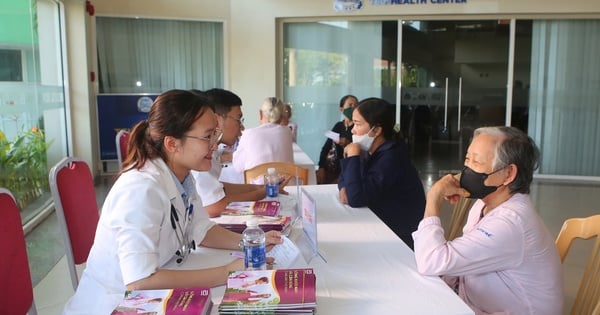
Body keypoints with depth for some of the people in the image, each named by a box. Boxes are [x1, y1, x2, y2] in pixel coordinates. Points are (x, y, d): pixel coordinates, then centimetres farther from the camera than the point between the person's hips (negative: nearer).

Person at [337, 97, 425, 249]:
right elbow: (345, 176, 10)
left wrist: (353, 155, -24)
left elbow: (356, 199, -31)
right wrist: (344, 188, -12)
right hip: (379, 226, 7)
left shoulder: (391, 158, -26)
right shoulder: (370, 150, 2)